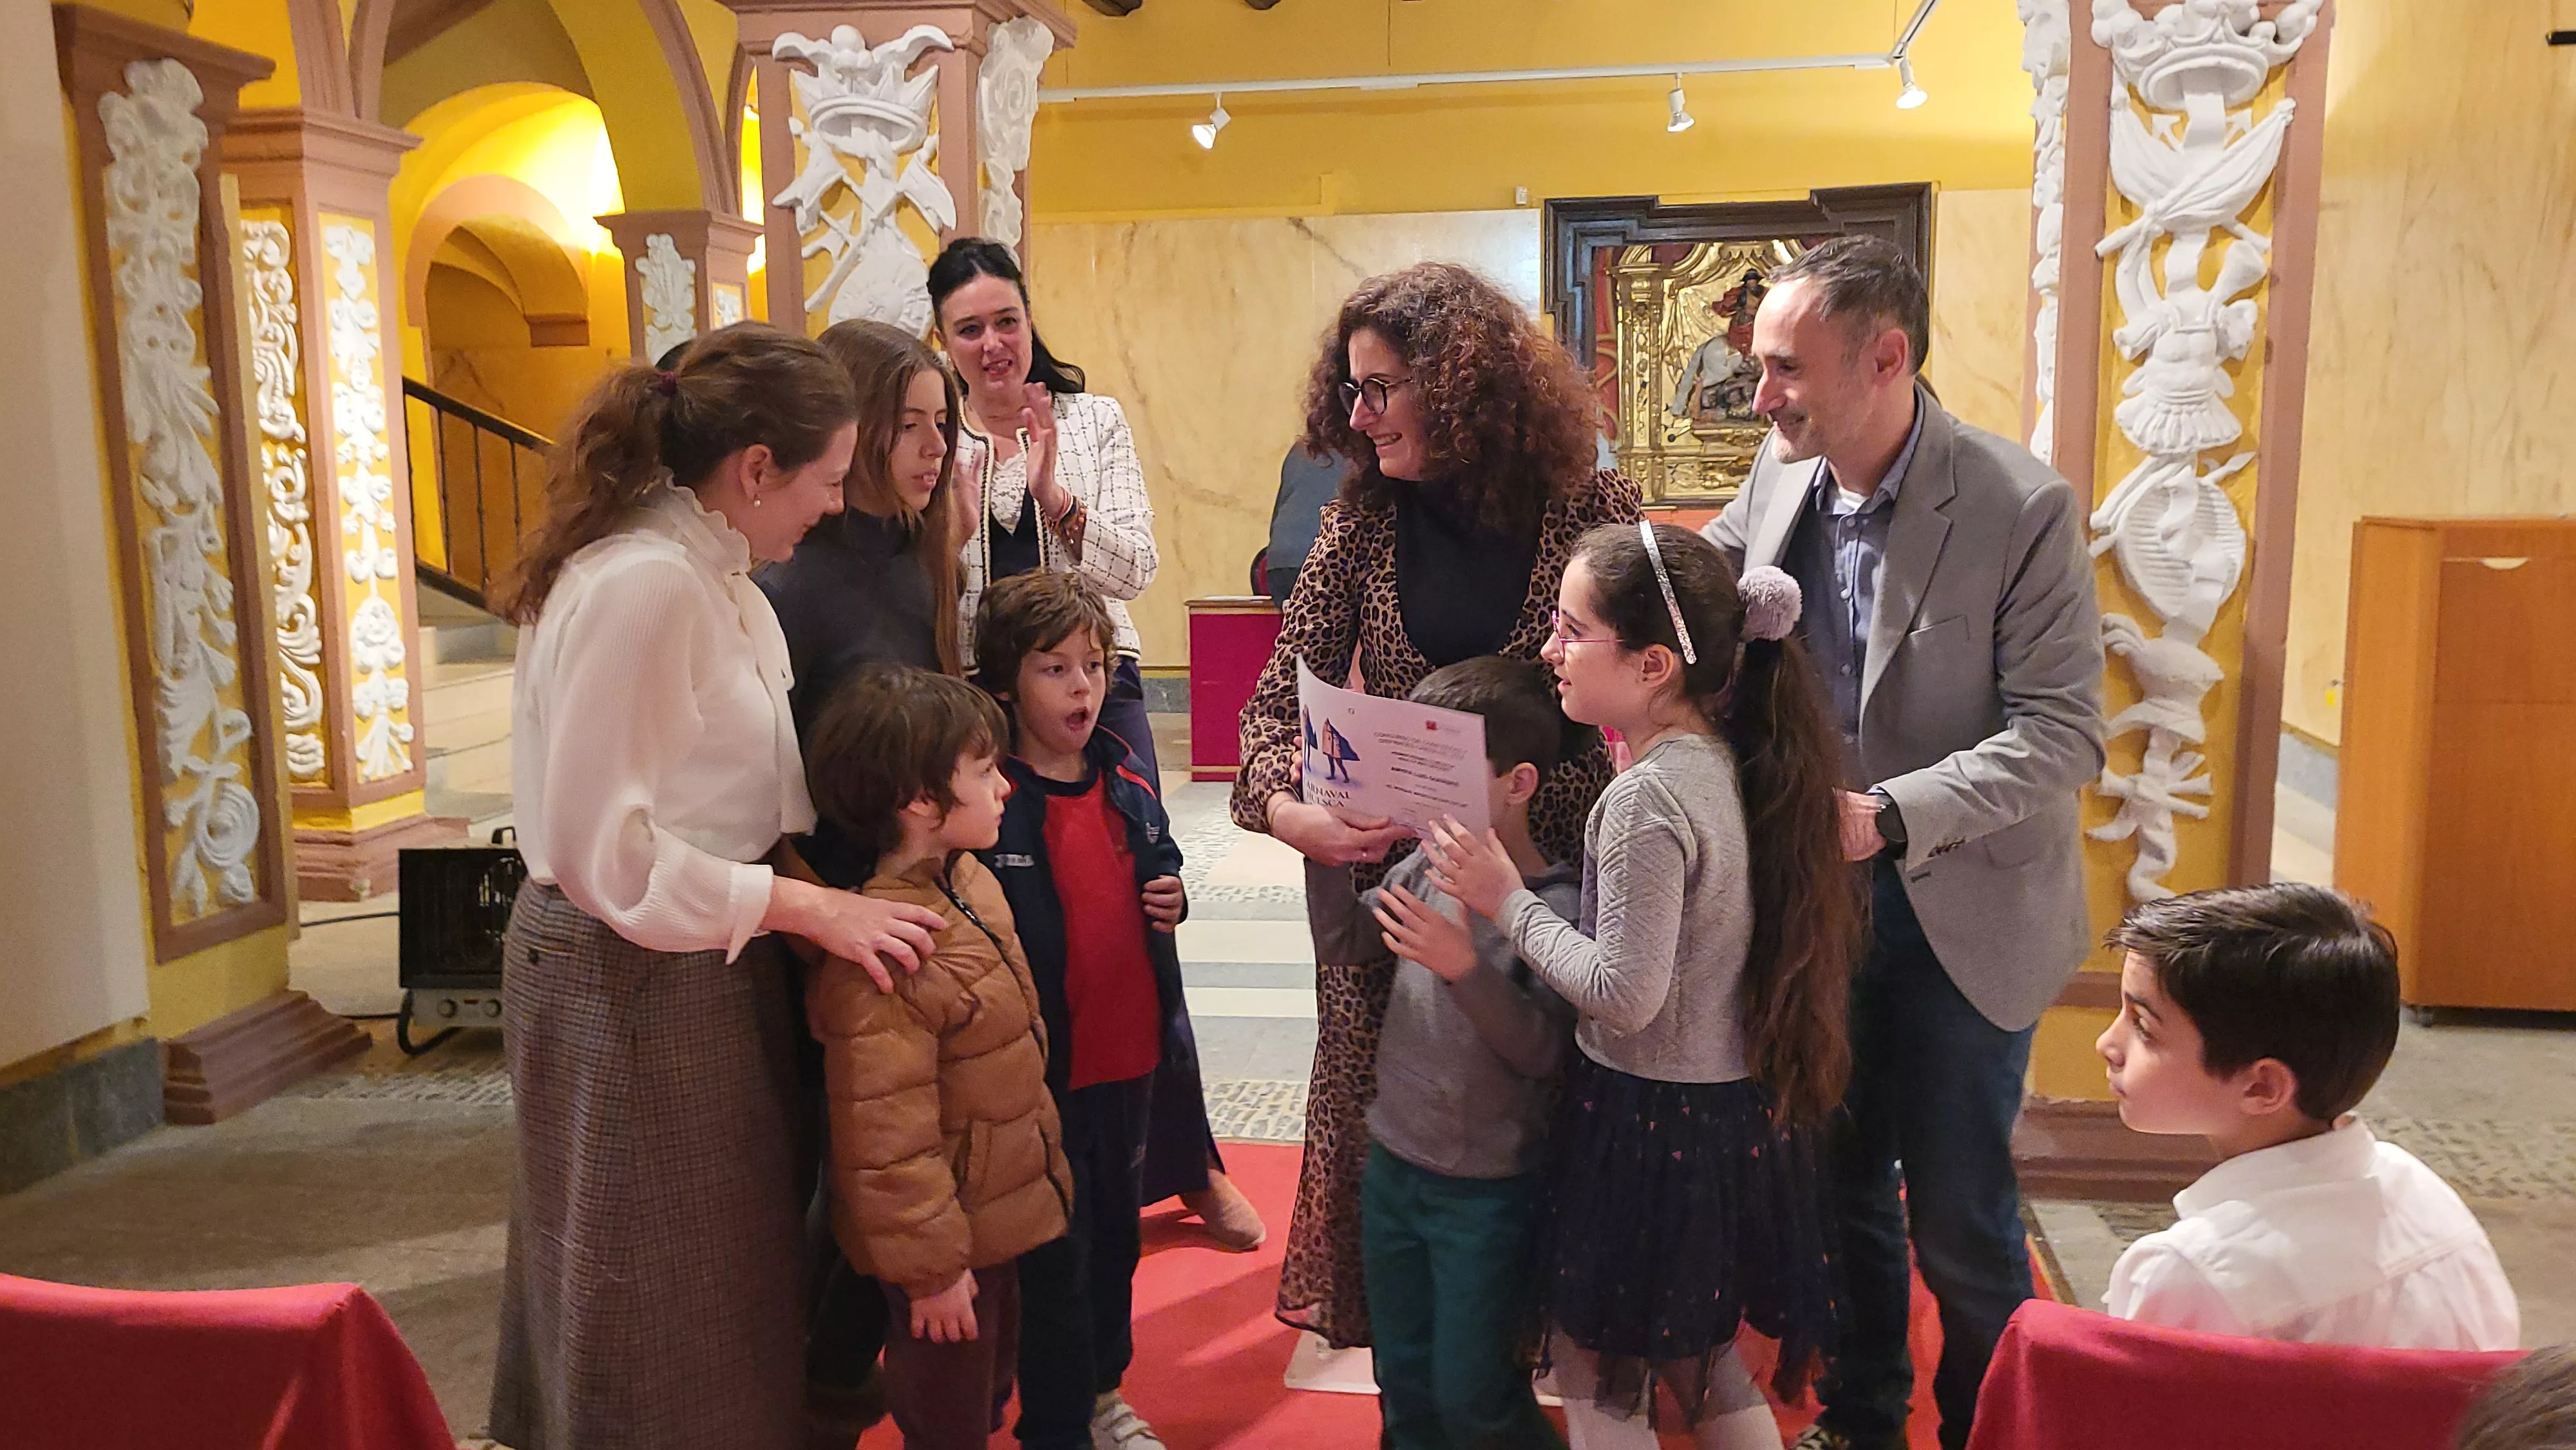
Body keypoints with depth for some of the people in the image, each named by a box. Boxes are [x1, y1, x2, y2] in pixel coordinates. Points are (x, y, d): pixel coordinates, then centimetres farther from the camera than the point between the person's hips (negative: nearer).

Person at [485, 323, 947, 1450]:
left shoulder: (707, 576, 7)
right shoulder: (641, 585, -22)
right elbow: (603, 849, -23)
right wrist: (806, 907, -20)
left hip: (693, 966, 9)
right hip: (629, 979, -9)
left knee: (724, 1292, 21)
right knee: (663, 1316, 8)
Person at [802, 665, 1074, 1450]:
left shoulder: (970, 880, 0)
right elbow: (887, 1142, -27)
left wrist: (1044, 1143, 22)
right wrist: (932, 1267, -20)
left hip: (1003, 1211, 9)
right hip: (948, 1239, -9)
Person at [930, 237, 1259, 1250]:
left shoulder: (1095, 421, 3)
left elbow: (1134, 569, -5)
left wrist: (1053, 493, -19)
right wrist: (956, 520, -16)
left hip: (1099, 689, 0)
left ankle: (1186, 1166, 18)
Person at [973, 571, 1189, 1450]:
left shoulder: (1124, 782, 3)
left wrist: (1172, 903, -2)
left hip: (1131, 1051, 6)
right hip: (1049, 1069, -6)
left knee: (1116, 1231, 22)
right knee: (1055, 1254, 7)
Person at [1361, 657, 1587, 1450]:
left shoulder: (1557, 906, -20)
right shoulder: (1427, 866, -3)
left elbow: (1541, 1052, -23)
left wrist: (1465, 968, -35)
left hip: (1487, 1196, -6)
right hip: (1391, 1168, 6)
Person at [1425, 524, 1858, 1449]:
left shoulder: (1645, 798, -25)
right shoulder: (1724, 758, 1)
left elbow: (1624, 994, -24)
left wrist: (1507, 902, -17)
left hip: (1654, 1121, -9)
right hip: (1736, 1105, 9)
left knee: (1596, 1373, 11)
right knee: (1699, 1358, 25)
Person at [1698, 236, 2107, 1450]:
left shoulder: (2023, 508, -19)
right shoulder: (1780, 479, -3)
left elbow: (2062, 733, -20)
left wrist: (1888, 817, -30)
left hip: (1959, 914, -5)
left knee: (1959, 1220, 8)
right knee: (1841, 1186, 19)